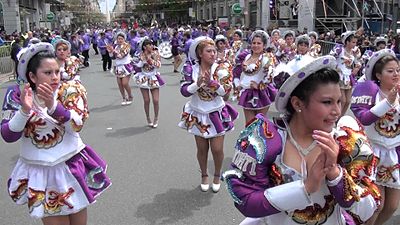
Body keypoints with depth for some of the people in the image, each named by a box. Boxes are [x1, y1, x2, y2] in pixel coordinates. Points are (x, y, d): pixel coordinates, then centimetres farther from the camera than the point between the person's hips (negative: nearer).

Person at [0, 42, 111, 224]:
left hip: (72, 167, 1)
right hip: (39, 172, 0)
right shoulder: (17, 95, -6)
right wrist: (24, 110, -27)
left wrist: (53, 105, -35)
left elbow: (77, 125, -21)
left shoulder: (70, 91, -7)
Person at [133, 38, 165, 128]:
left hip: (154, 79, 0)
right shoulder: (142, 55, -3)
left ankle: (156, 119, 15)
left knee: (156, 101, -5)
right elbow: (138, 66, -12)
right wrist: (144, 58, -20)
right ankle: (148, 119, 21)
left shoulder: (155, 54, -4)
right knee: (146, 101, 2)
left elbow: (158, 65, -18)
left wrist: (149, 58, -19)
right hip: (144, 79, 0)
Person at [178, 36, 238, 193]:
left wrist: (212, 82, -28)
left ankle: (217, 175, 26)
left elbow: (224, 91, -14)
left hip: (217, 114, -1)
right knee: (202, 148, 10)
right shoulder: (191, 70, -7)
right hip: (198, 114, 1)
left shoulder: (220, 69, -8)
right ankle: (204, 175, 32)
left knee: (217, 149, 0)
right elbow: (184, 91, -13)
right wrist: (198, 83, -28)